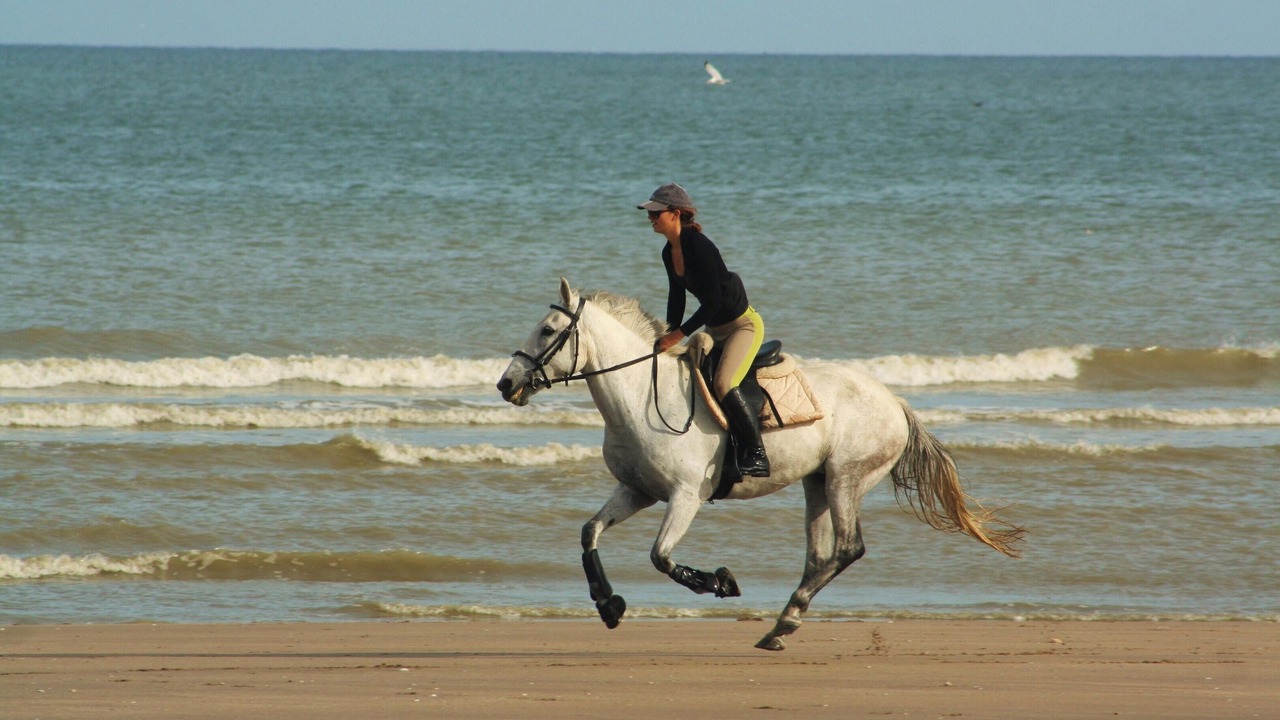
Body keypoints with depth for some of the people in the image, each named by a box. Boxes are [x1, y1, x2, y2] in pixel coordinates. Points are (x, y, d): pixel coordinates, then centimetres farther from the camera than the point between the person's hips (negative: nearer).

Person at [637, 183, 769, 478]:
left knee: (723, 384, -27)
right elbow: (676, 299, 13)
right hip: (715, 329, 10)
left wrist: (679, 334, -22)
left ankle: (756, 454, -19)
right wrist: (669, 337, 3)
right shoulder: (669, 253, 3)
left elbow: (712, 303, -26)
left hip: (743, 324, -10)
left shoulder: (698, 247, -25)